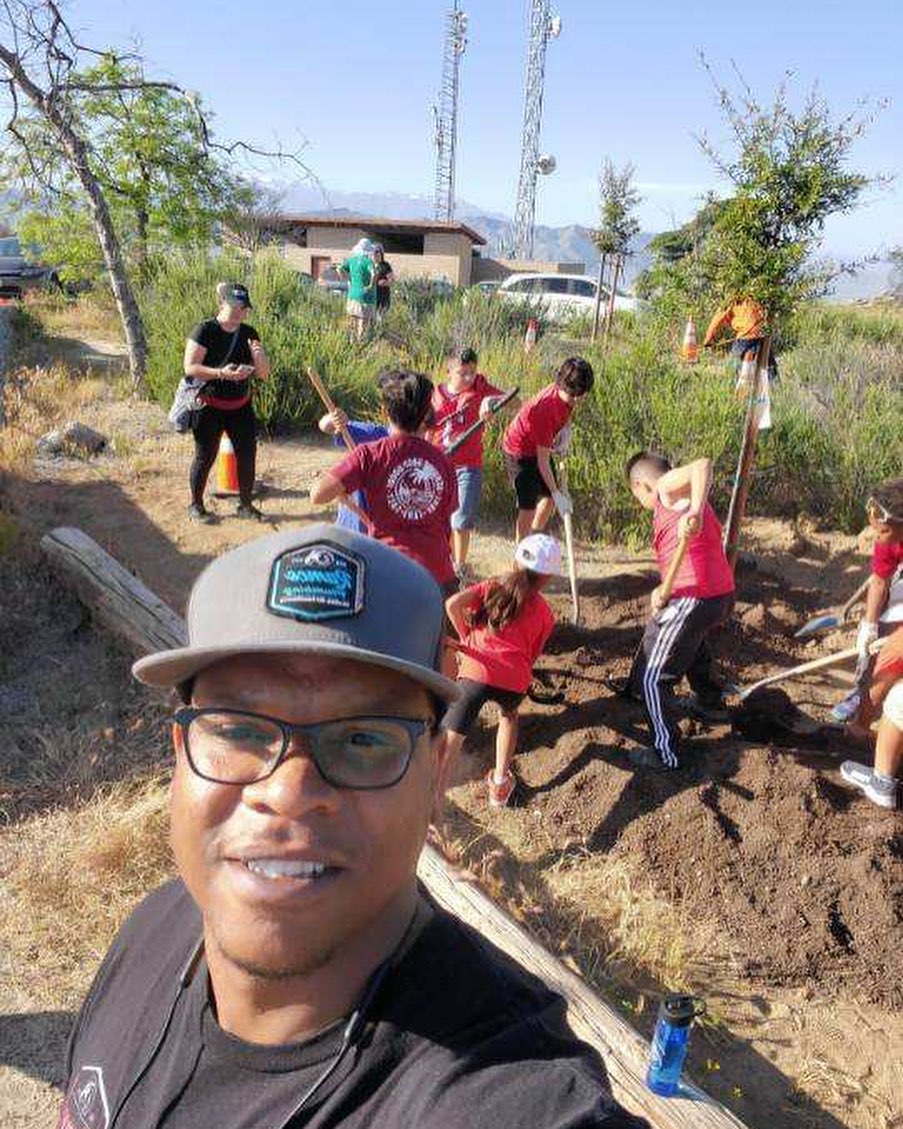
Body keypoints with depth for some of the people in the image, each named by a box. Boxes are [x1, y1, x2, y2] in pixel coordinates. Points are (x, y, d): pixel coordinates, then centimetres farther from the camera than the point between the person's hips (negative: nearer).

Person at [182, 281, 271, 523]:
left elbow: (263, 374, 4)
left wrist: (260, 356, -17)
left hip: (241, 407, 5)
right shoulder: (205, 331, -12)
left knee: (248, 455, 5)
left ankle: (246, 505, 23)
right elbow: (190, 367, -19)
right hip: (209, 407, -5)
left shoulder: (249, 334, 3)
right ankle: (196, 505, 22)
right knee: (205, 457, 4)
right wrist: (221, 373, -31)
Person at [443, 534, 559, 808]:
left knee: (451, 735, -1)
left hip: (476, 670, -1)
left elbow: (452, 604, 2)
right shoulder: (544, 614, 20)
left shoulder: (493, 586, 18)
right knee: (508, 714, 33)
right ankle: (500, 784, 33)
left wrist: (466, 638, 15)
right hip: (515, 681, 2)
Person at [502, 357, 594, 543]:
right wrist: (557, 493, -32)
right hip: (520, 451, -8)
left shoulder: (567, 396, -16)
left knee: (550, 496, 15)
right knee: (528, 505, -8)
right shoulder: (546, 409, -37)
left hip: (539, 446, 8)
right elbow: (542, 461, -33)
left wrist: (564, 429, -7)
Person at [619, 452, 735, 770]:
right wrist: (665, 590, 6)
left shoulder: (667, 487, -4)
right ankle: (711, 703, 57)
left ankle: (665, 753, 12)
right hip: (722, 595, 10)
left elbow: (703, 464, -24)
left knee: (653, 678, 3)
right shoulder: (681, 502, 22)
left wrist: (695, 512, -38)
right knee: (693, 641, 41)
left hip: (693, 600, -10)